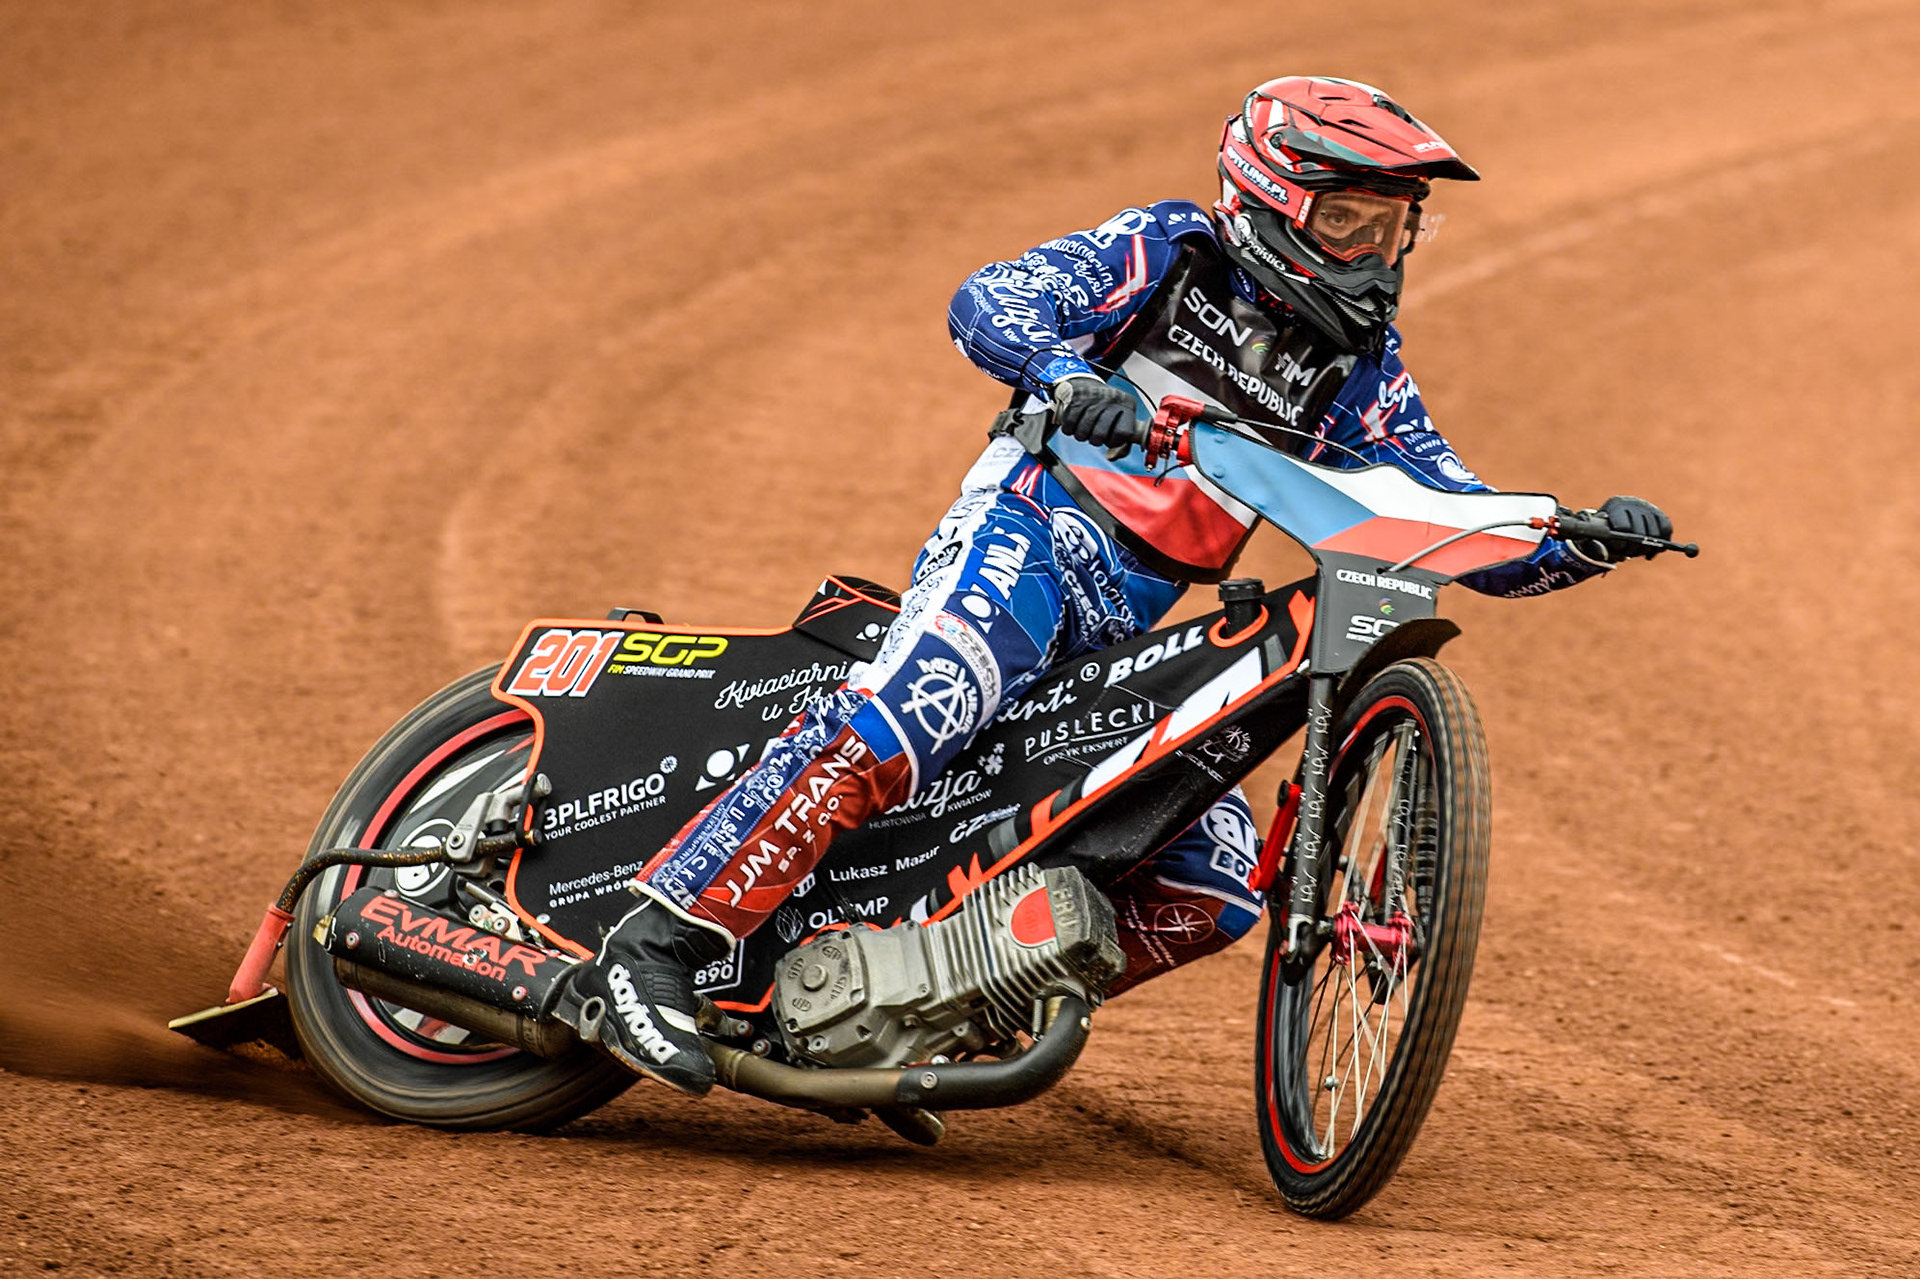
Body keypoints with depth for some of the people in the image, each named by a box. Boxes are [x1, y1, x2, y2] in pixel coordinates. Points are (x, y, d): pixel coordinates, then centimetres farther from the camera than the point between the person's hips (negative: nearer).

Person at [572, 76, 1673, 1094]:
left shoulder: (1361, 372, 13)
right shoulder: (1169, 253, -1)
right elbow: (988, 300, -14)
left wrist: (1583, 543, -7)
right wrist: (1065, 374, -35)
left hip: (1130, 632, 7)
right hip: (1027, 536, -7)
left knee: (1219, 884, -4)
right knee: (897, 728, -32)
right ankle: (652, 952, -33)